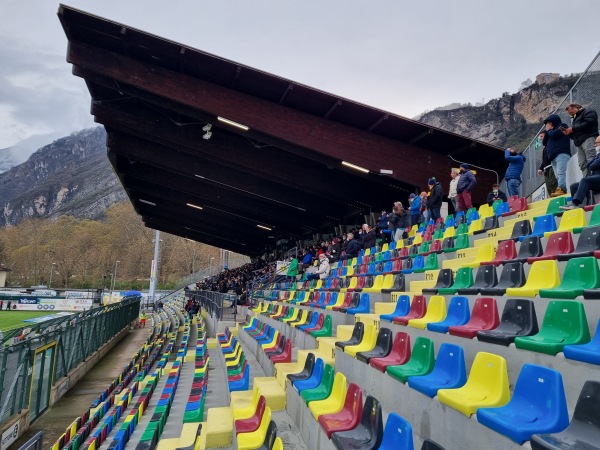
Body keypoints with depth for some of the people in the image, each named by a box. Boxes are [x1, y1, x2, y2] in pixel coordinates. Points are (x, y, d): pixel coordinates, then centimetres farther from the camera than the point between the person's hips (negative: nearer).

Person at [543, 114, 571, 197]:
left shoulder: (562, 126, 10)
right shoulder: (552, 131, 32)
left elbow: (554, 134, -9)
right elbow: (544, 142, 24)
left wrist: (549, 130, 13)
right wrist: (547, 131, 16)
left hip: (562, 154, -8)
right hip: (553, 156, 8)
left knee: (561, 173, -23)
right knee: (558, 175, -5)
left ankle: (561, 189, -36)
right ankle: (563, 190, -12)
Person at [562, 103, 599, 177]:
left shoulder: (588, 112, 10)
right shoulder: (575, 118, 35)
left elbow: (588, 123, -11)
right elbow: (575, 135, 31)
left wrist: (573, 129, -7)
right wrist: (569, 133, 10)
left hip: (588, 138, -8)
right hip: (579, 142, 8)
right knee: (582, 165, -6)